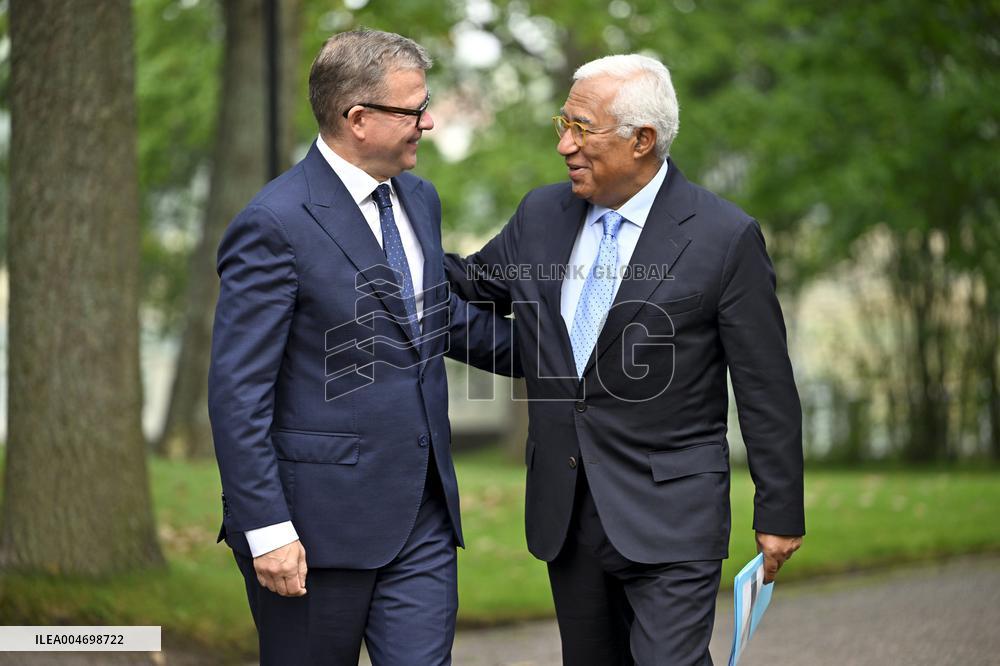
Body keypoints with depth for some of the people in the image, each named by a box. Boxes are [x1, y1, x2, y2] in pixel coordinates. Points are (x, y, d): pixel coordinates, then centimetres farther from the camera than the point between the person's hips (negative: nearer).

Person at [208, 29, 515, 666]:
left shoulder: (418, 199, 10)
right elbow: (238, 392, -16)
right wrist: (266, 528, -19)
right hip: (319, 518, -6)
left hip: (422, 516, 7)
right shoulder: (275, 224, -15)